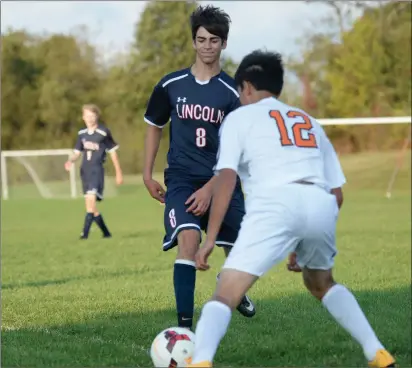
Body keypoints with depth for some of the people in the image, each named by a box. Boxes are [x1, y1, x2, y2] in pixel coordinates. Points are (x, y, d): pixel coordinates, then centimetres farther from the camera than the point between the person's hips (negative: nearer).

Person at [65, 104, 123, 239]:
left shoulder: (103, 132, -4)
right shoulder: (82, 133, 9)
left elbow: (112, 152, 3)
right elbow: (77, 152, 16)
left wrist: (118, 172, 6)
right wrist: (70, 161, -8)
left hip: (97, 169, -6)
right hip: (85, 170, 6)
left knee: (91, 199, -22)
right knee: (90, 204, 8)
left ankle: (85, 232, -24)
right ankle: (106, 233, 22)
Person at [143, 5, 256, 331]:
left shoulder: (233, 92, -5)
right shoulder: (171, 85, 0)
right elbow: (154, 127, 14)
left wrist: (210, 188, -16)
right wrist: (148, 175, 9)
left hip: (221, 181, 1)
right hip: (181, 179, -1)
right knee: (189, 238, -25)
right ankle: (184, 324, -24)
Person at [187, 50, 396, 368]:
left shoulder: (240, 116, 20)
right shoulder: (310, 123, 33)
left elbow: (226, 178, 4)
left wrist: (210, 238, 1)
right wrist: (306, 245, 37)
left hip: (276, 203, -5)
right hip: (321, 205, 5)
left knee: (226, 294, -6)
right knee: (321, 283, 32)